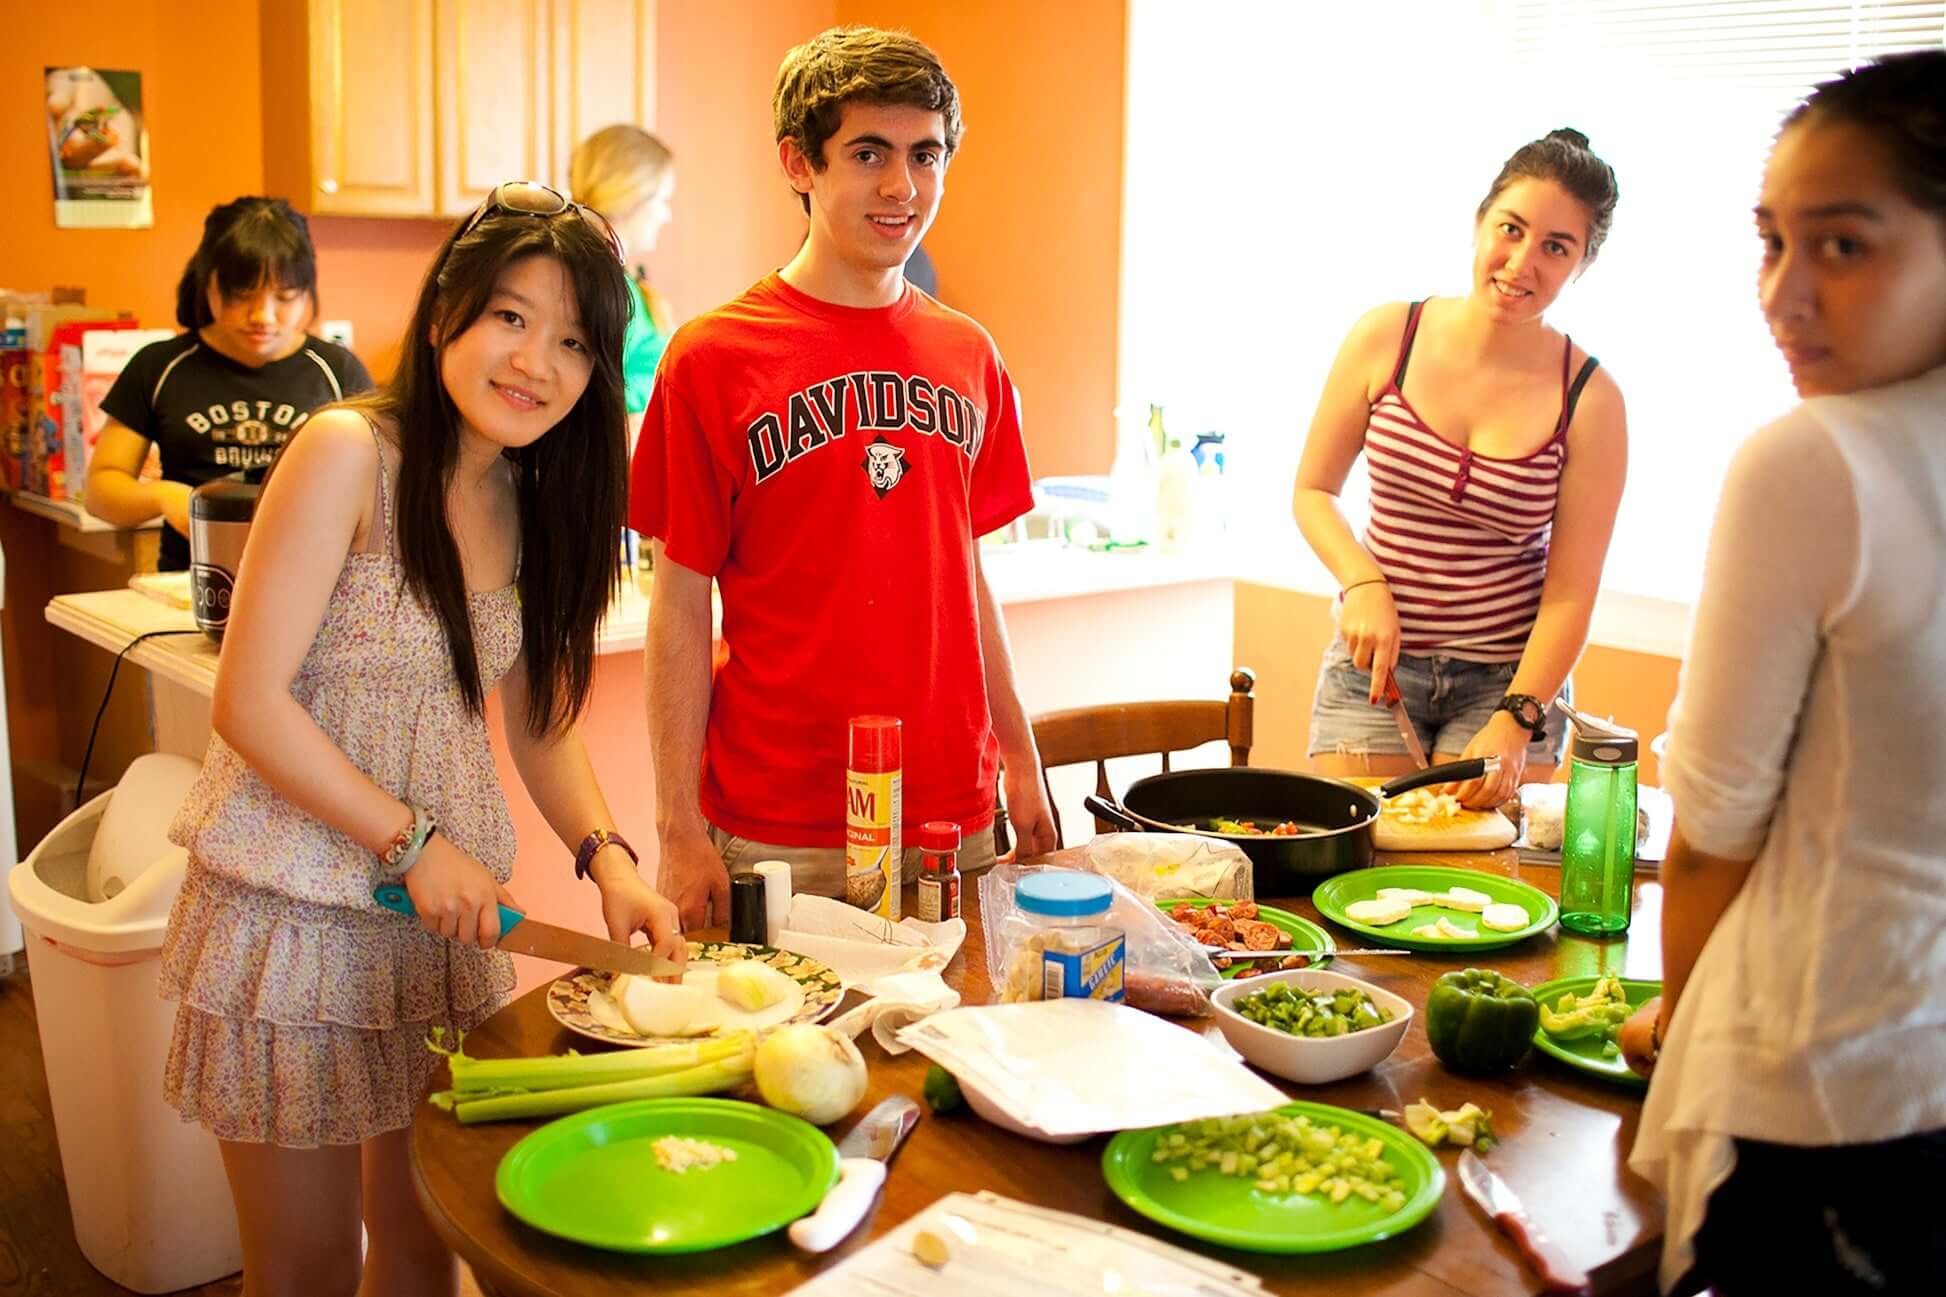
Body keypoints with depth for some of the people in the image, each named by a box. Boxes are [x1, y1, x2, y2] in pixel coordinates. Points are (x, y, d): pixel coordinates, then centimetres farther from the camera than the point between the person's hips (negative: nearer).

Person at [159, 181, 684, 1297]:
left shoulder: (537, 501, 4)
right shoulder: (347, 454, -16)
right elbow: (249, 703, -17)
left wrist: (608, 859, -6)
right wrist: (415, 841, -16)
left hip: (448, 917, 6)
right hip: (297, 912, -6)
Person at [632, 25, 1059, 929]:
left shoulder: (968, 356, 8)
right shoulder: (714, 357, -6)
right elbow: (681, 610, -5)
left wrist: (1021, 760, 13)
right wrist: (680, 831, -8)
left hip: (956, 817, 4)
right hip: (777, 836, -4)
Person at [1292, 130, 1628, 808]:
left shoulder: (1589, 398, -8)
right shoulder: (1386, 338, -5)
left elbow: (1571, 590, -8)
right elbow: (1313, 491, 5)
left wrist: (1515, 721, -18)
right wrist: (1363, 583, -12)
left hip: (1509, 676, -1)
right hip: (1374, 661, 1)